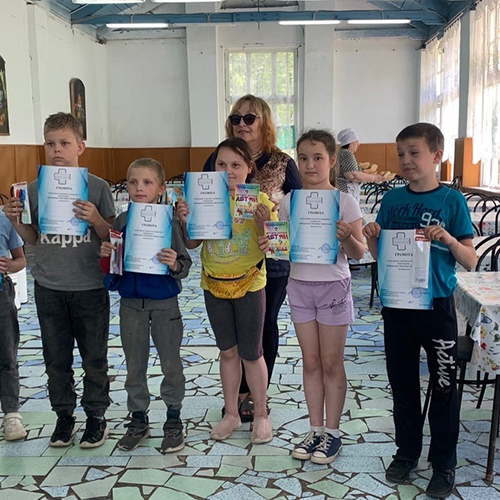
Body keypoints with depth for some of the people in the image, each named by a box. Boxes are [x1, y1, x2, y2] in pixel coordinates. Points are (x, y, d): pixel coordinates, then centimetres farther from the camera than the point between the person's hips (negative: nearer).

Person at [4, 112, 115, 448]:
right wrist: (15, 221, -8)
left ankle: (96, 416, 27)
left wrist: (95, 219, -22)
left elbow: (111, 236, -3)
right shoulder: (35, 189, 2)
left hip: (90, 286, -3)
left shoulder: (97, 187, -6)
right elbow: (33, 238, 10)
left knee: (94, 357, 9)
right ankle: (64, 415, 31)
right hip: (49, 287, 3)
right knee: (56, 358, 13)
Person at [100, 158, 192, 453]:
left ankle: (174, 420, 25)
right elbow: (112, 265, 9)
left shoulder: (170, 221, -10)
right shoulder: (122, 221, 1)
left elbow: (185, 264, -10)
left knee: (171, 362, 9)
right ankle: (138, 419, 30)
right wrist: (107, 255, -12)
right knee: (134, 364, 14)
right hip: (131, 302, 4)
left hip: (164, 302, -3)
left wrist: (175, 264, -31)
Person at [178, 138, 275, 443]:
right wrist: (186, 221, -16)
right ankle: (231, 413, 30)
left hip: (249, 285, -3)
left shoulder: (260, 200, -10)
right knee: (228, 351, 15)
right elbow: (192, 243, 2)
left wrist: (263, 224, -27)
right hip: (214, 285, 3)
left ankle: (261, 415, 25)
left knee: (251, 354, 6)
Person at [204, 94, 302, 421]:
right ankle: (240, 392, 28)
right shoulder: (218, 159, 4)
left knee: (265, 324, 10)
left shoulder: (282, 163, -1)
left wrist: (278, 203, -21)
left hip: (271, 260, -1)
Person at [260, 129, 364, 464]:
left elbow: (358, 253, -8)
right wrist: (270, 245, -15)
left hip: (333, 286, -3)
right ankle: (316, 430, 25)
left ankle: (332, 432, 21)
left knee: (331, 363, 6)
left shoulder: (345, 201, -8)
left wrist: (347, 237, -28)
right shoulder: (289, 201, 2)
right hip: (299, 285, 4)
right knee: (311, 361, 12)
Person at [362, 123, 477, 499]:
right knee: (402, 381, 15)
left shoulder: (452, 201, -7)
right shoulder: (392, 199, 2)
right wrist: (371, 238, -13)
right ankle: (407, 450, 33)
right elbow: (379, 256, 7)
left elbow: (471, 261, -8)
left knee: (443, 386, 7)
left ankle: (444, 462, 24)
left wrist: (448, 239, -26)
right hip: (397, 303, 3)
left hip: (437, 305, -3)